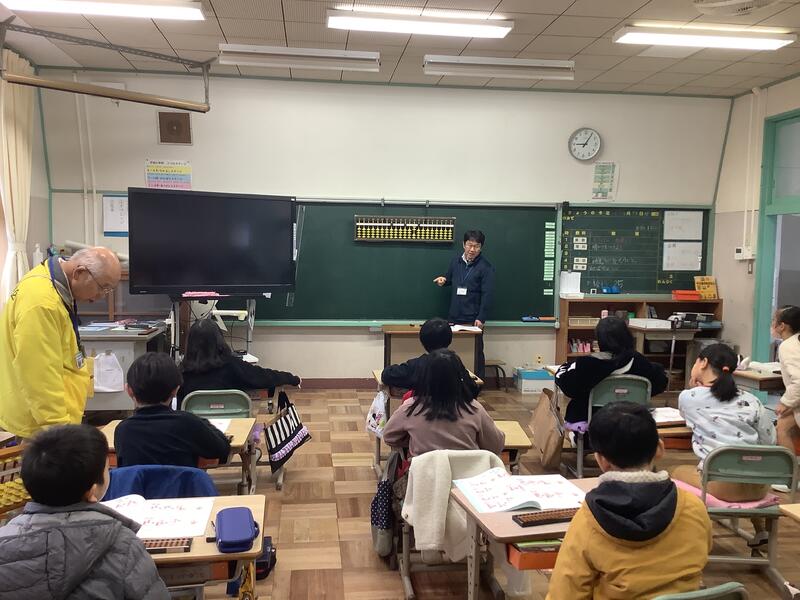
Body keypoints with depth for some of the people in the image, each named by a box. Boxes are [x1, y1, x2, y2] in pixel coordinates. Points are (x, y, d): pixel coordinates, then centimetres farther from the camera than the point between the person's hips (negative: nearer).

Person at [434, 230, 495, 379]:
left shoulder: (486, 267, -8)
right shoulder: (455, 261, 9)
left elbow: (487, 295, -12)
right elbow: (449, 279, 25)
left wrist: (481, 319, -16)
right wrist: (443, 280, 0)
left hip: (473, 320, -5)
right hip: (454, 318, 5)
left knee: (475, 354, 2)